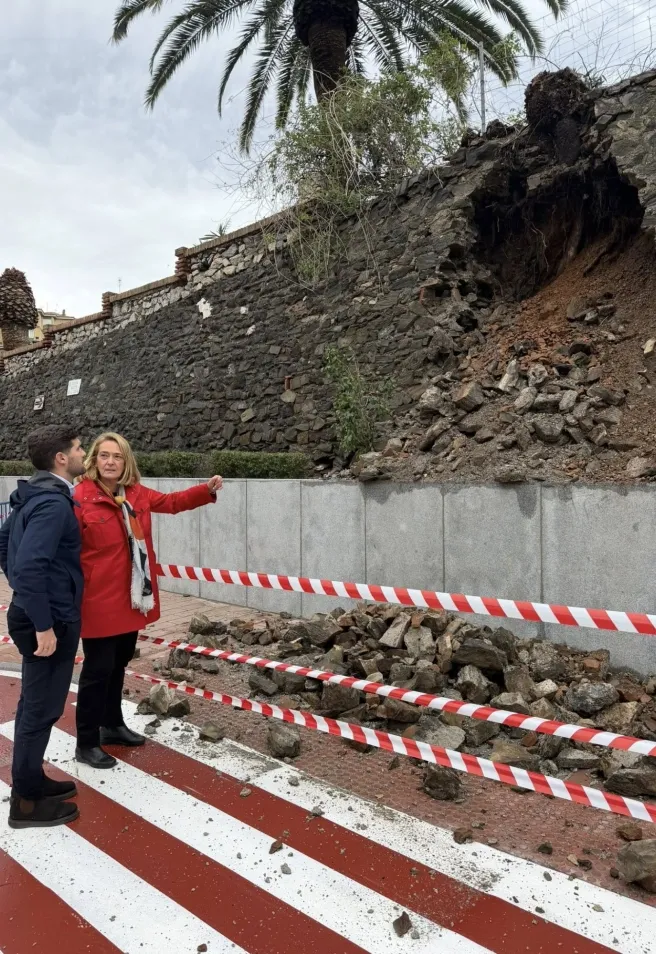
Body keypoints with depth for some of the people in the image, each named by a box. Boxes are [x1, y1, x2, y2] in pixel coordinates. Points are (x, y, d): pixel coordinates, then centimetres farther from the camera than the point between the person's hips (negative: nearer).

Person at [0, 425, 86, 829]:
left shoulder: (35, 494, 9)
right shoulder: (54, 502, -22)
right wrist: (44, 625, -26)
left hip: (34, 613, 10)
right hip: (51, 621, -10)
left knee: (35, 704, 20)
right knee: (42, 708, 2)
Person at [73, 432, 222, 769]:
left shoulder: (136, 494, 4)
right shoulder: (80, 499, -17)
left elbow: (170, 501, 17)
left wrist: (207, 490, 3)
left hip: (132, 597, 7)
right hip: (99, 601, -7)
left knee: (119, 664, 21)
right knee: (98, 669, 2)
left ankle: (112, 725, 39)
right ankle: (86, 743, 18)